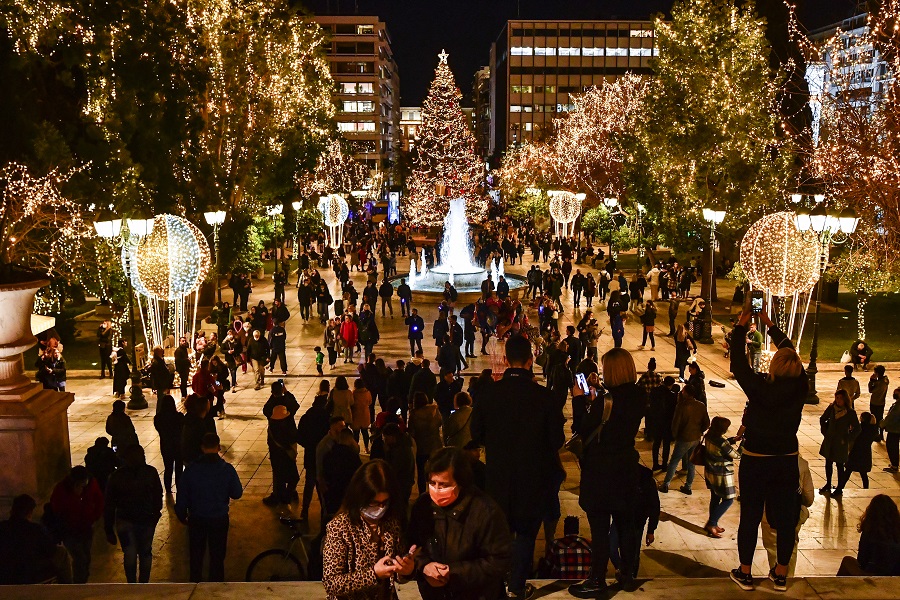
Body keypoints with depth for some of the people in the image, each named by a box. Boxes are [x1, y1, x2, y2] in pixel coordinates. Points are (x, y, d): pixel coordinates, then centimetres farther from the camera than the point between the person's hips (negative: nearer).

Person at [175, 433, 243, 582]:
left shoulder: (191, 469, -13)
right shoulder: (227, 469, -15)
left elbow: (182, 496, -6)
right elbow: (237, 493, -6)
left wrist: (181, 515, 10)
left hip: (196, 519, 1)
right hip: (219, 519, -1)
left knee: (196, 555, 19)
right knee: (217, 556, 13)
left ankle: (195, 583, 31)